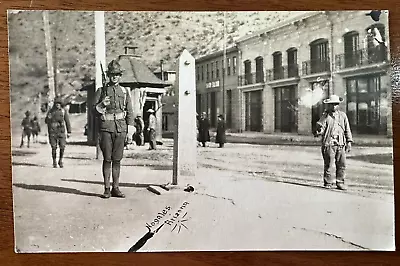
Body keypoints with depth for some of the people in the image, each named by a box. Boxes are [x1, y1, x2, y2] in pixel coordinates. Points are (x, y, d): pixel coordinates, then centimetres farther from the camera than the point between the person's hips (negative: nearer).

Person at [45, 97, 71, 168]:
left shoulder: (63, 111, 3)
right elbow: (46, 121, 6)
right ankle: (54, 162, 14)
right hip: (52, 131, 0)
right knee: (54, 147, 0)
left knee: (62, 147, -8)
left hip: (61, 131, 0)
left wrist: (69, 132, 2)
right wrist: (48, 118, -18)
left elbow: (67, 121, 5)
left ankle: (60, 161, 11)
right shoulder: (51, 111, 2)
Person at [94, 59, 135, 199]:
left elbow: (130, 112, 11)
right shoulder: (101, 90, 8)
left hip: (121, 128, 2)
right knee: (107, 159, -1)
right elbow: (95, 111, 5)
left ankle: (115, 188, 11)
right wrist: (102, 105, -16)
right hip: (106, 127, -2)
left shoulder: (125, 91, 13)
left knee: (117, 160, 5)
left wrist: (130, 132, 5)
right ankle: (107, 189, 5)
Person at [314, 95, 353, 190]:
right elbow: (320, 128, -3)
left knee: (342, 165, 4)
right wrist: (318, 132, -26)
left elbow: (347, 129, 17)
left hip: (341, 144, 4)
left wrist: (349, 142, 12)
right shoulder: (325, 116, 3)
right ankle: (328, 183, 9)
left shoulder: (343, 115, 14)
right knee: (328, 165, -2)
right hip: (328, 144, -3)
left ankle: (340, 183, 15)